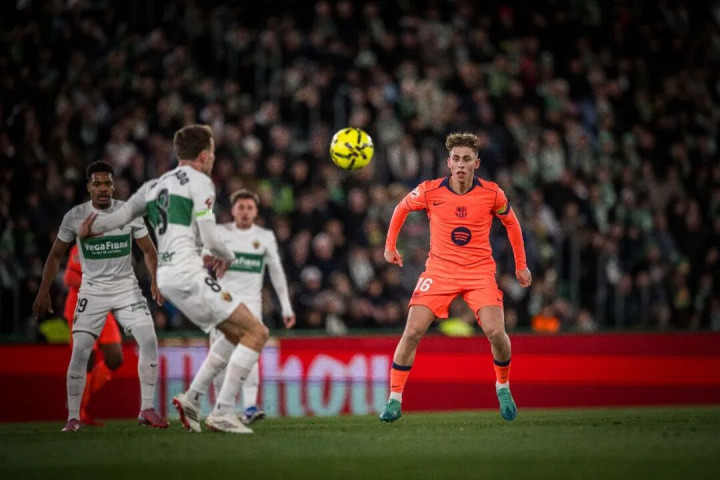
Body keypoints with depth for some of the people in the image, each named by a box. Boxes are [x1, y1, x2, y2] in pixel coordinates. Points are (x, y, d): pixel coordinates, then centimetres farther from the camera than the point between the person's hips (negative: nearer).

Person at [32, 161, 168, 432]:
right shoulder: (74, 217, -6)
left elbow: (148, 250, 6)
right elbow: (56, 255, 5)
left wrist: (156, 281, -5)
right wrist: (43, 292, 0)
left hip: (127, 288, 1)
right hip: (92, 291, -1)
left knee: (149, 341, -13)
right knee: (80, 352, -11)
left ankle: (147, 410, -2)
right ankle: (73, 417, 1)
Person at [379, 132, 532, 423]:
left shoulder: (492, 194, -7)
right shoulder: (430, 191, -8)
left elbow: (512, 224, 12)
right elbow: (402, 208, 13)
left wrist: (520, 265, 15)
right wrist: (390, 245, 15)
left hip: (479, 271, 0)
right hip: (439, 269, 0)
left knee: (495, 332, -18)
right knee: (412, 331, -14)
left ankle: (503, 387, 11)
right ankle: (394, 400, -4)